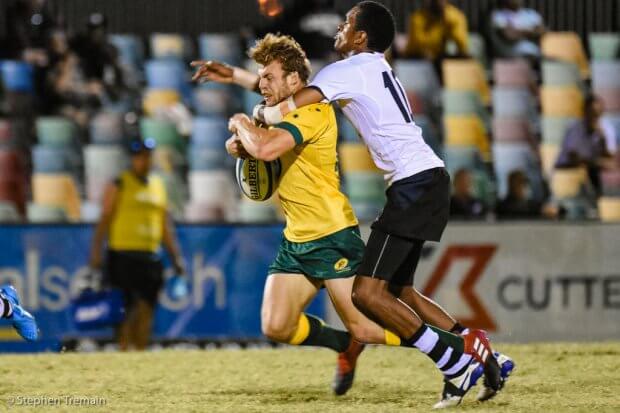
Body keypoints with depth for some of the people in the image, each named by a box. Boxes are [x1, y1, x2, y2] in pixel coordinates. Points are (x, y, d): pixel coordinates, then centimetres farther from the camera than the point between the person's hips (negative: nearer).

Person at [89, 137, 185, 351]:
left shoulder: (158, 185, 16)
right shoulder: (119, 185, 1)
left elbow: (166, 225, 20)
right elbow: (105, 219, -4)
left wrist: (176, 256, 16)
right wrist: (96, 252, -13)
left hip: (150, 257, 5)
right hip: (123, 255, -5)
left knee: (146, 309, 3)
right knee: (127, 309, -10)